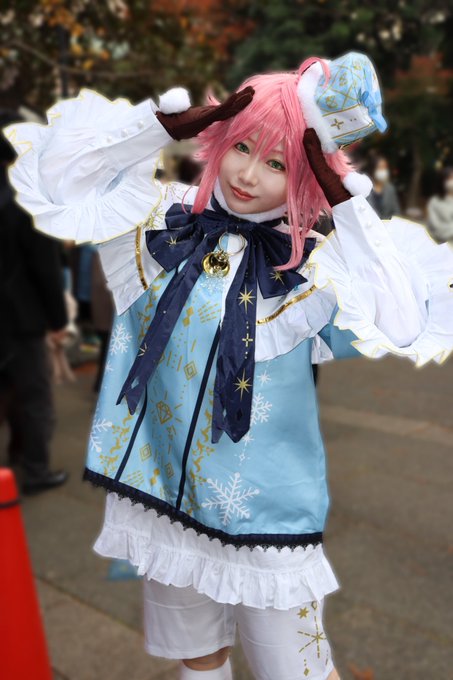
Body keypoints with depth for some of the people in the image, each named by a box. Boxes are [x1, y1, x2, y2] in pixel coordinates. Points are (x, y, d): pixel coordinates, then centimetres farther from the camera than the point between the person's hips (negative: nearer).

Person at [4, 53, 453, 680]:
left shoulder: (313, 266, -10)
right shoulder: (161, 221, -1)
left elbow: (398, 324, -25)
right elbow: (59, 170, -3)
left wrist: (343, 197, -23)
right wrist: (177, 120, -13)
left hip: (264, 507, -3)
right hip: (162, 490, 3)